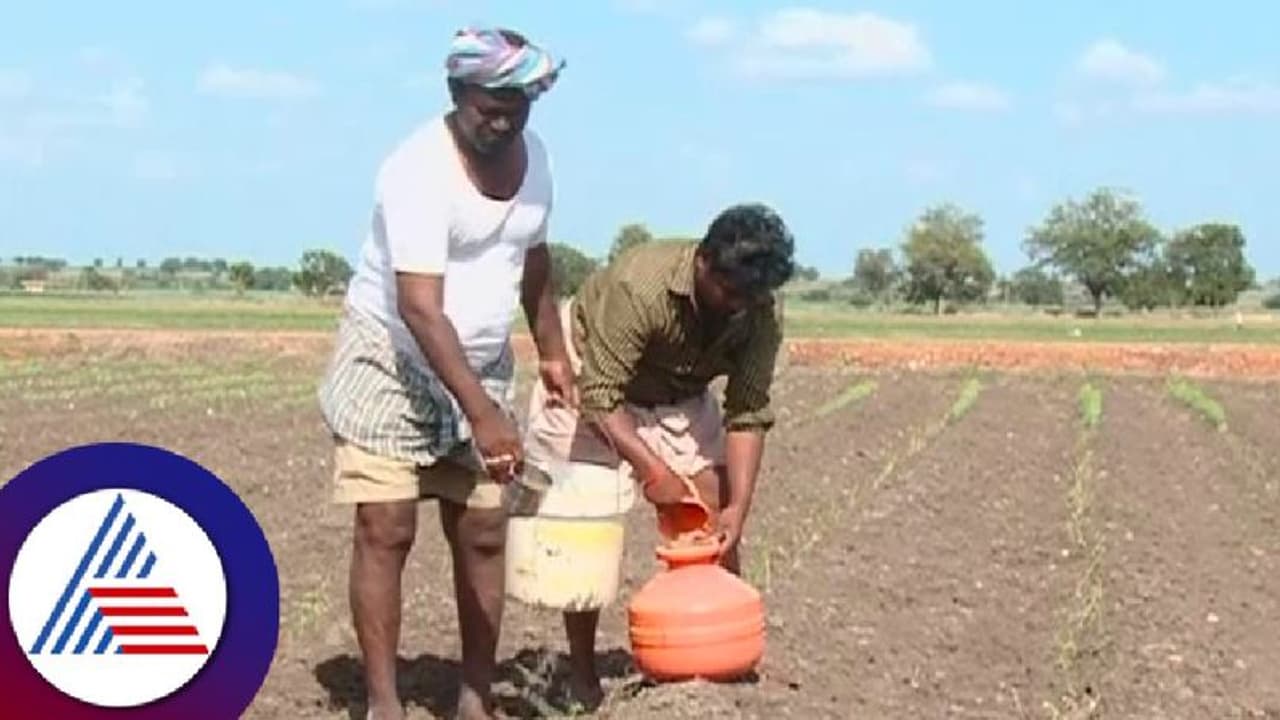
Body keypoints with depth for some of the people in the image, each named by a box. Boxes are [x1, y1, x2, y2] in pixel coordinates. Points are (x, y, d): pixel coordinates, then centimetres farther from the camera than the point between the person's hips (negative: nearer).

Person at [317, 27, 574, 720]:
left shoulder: (532, 153, 0)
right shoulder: (420, 169, -24)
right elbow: (419, 307, -33)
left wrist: (551, 350, 21)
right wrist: (483, 414, -40)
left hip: (480, 367, 6)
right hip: (390, 360, -6)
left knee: (483, 532, 3)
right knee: (386, 530, -10)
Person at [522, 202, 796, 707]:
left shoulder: (761, 314, -22)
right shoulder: (639, 287, -38)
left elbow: (748, 414, -20)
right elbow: (602, 398, -35)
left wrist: (739, 506, -28)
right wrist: (651, 470, -41)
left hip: (679, 397, 5)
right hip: (589, 385, -4)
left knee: (715, 525, -6)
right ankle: (582, 674, 5)